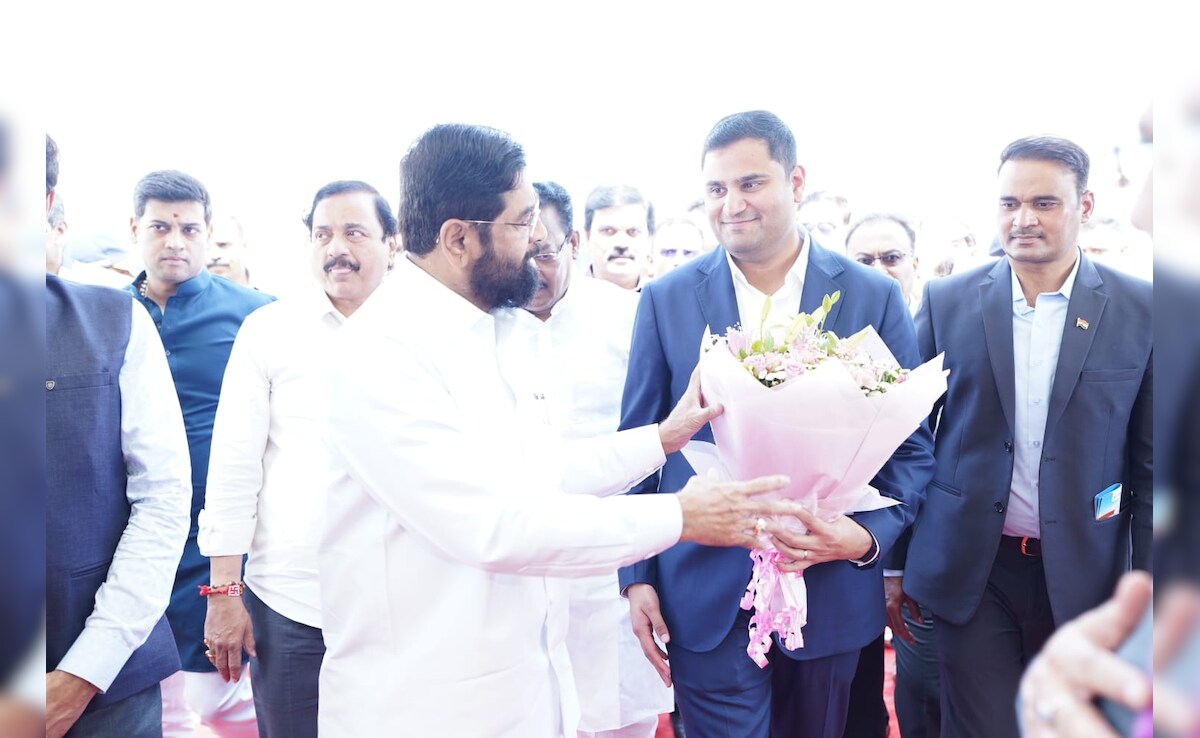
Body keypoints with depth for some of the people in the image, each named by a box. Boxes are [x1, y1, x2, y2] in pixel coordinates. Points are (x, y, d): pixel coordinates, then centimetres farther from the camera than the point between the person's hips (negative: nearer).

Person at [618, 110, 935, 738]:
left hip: (831, 589, 2)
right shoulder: (666, 300, -1)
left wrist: (870, 535, -15)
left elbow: (913, 443, 2)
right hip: (706, 598, -1)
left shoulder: (873, 297, -2)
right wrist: (638, 577, -1)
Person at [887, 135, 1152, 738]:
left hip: (1081, 574, 1)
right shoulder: (948, 301, -1)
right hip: (972, 570, 0)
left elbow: (1150, 462, 1)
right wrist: (896, 564, 4)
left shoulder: (1140, 309, -2)